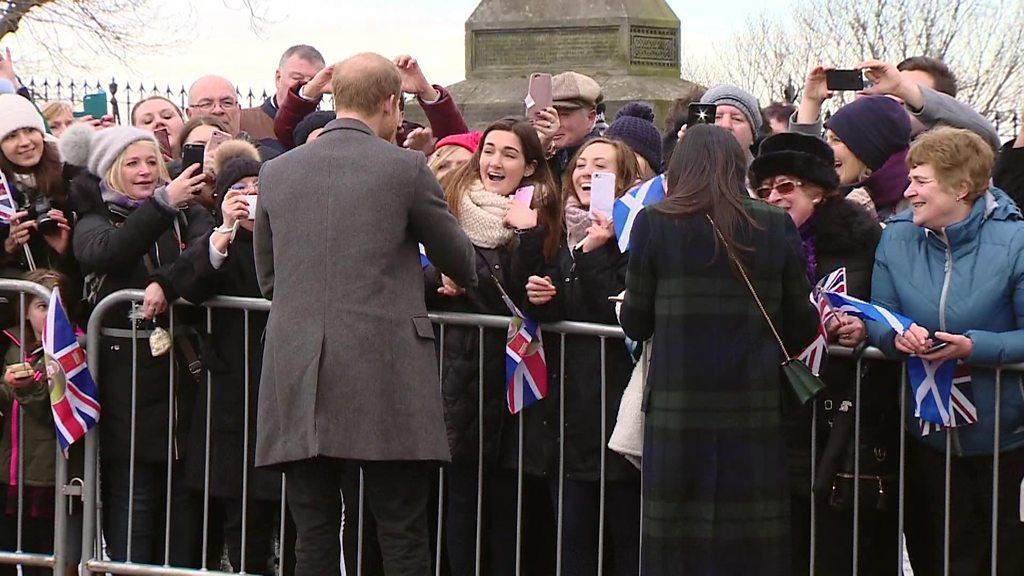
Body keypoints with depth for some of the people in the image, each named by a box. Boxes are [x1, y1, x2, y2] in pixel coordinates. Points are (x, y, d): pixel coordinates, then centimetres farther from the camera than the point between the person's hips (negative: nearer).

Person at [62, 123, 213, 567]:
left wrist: (165, 284, -25)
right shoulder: (96, 218, 8)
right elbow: (105, 252, -15)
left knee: (184, 486, 0)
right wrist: (162, 204, -24)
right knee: (130, 486, -4)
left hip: (181, 363, 2)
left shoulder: (186, 213, 13)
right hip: (124, 367, -2)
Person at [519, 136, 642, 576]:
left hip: (614, 395, -6)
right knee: (573, 539, 6)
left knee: (626, 536, -1)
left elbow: (621, 313, -17)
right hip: (567, 399, 6)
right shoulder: (553, 235, 13)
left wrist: (593, 251, -18)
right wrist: (536, 298, -1)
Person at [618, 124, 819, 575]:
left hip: (677, 409, -1)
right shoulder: (777, 226, 2)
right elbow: (800, 327, 4)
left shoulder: (653, 222, -2)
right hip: (754, 411, 1)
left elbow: (635, 323, 2)